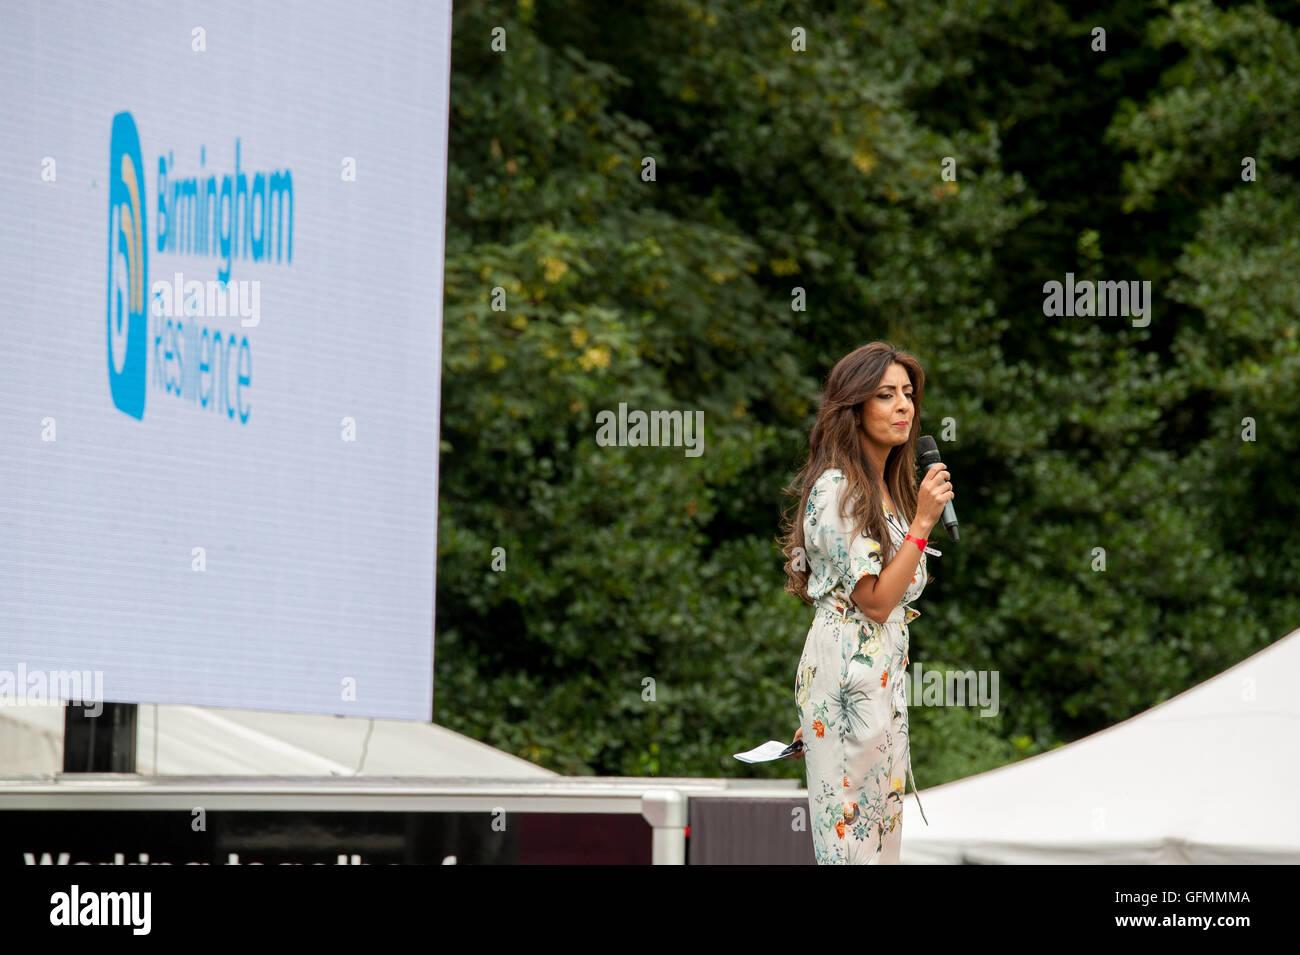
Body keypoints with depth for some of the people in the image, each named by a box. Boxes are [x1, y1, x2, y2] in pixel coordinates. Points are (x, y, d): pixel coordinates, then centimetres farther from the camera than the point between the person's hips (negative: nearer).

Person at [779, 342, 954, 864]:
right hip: (849, 672, -9)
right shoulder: (836, 488, -14)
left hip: (884, 675, 9)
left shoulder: (887, 488, 15)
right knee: (853, 826, -8)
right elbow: (873, 600, -17)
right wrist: (923, 522, -19)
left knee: (880, 823, 9)